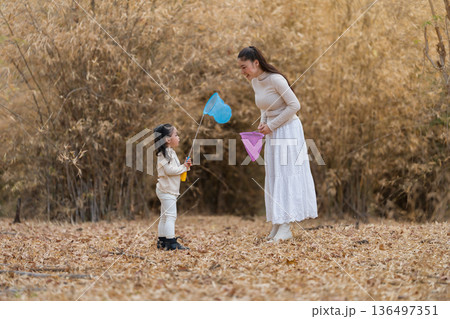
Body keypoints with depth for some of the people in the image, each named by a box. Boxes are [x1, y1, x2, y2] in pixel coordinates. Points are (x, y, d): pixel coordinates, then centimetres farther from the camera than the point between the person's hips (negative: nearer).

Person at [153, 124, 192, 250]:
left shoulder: (171, 152, 16)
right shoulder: (164, 154, -16)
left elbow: (175, 169, 20)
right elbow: (169, 170, -24)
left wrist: (186, 166, 3)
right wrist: (183, 167, -14)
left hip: (170, 191, 11)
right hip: (166, 190, -11)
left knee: (164, 216, 13)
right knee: (170, 216, -12)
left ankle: (161, 241, 18)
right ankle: (171, 243, -13)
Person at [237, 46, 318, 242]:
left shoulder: (275, 79, -20)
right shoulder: (255, 82, 6)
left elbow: (294, 105, -20)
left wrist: (271, 125, -17)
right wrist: (263, 123, 1)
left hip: (288, 130, -9)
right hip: (273, 134, 9)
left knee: (286, 174, -8)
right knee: (273, 177, 7)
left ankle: (285, 228, -7)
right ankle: (277, 225, 11)